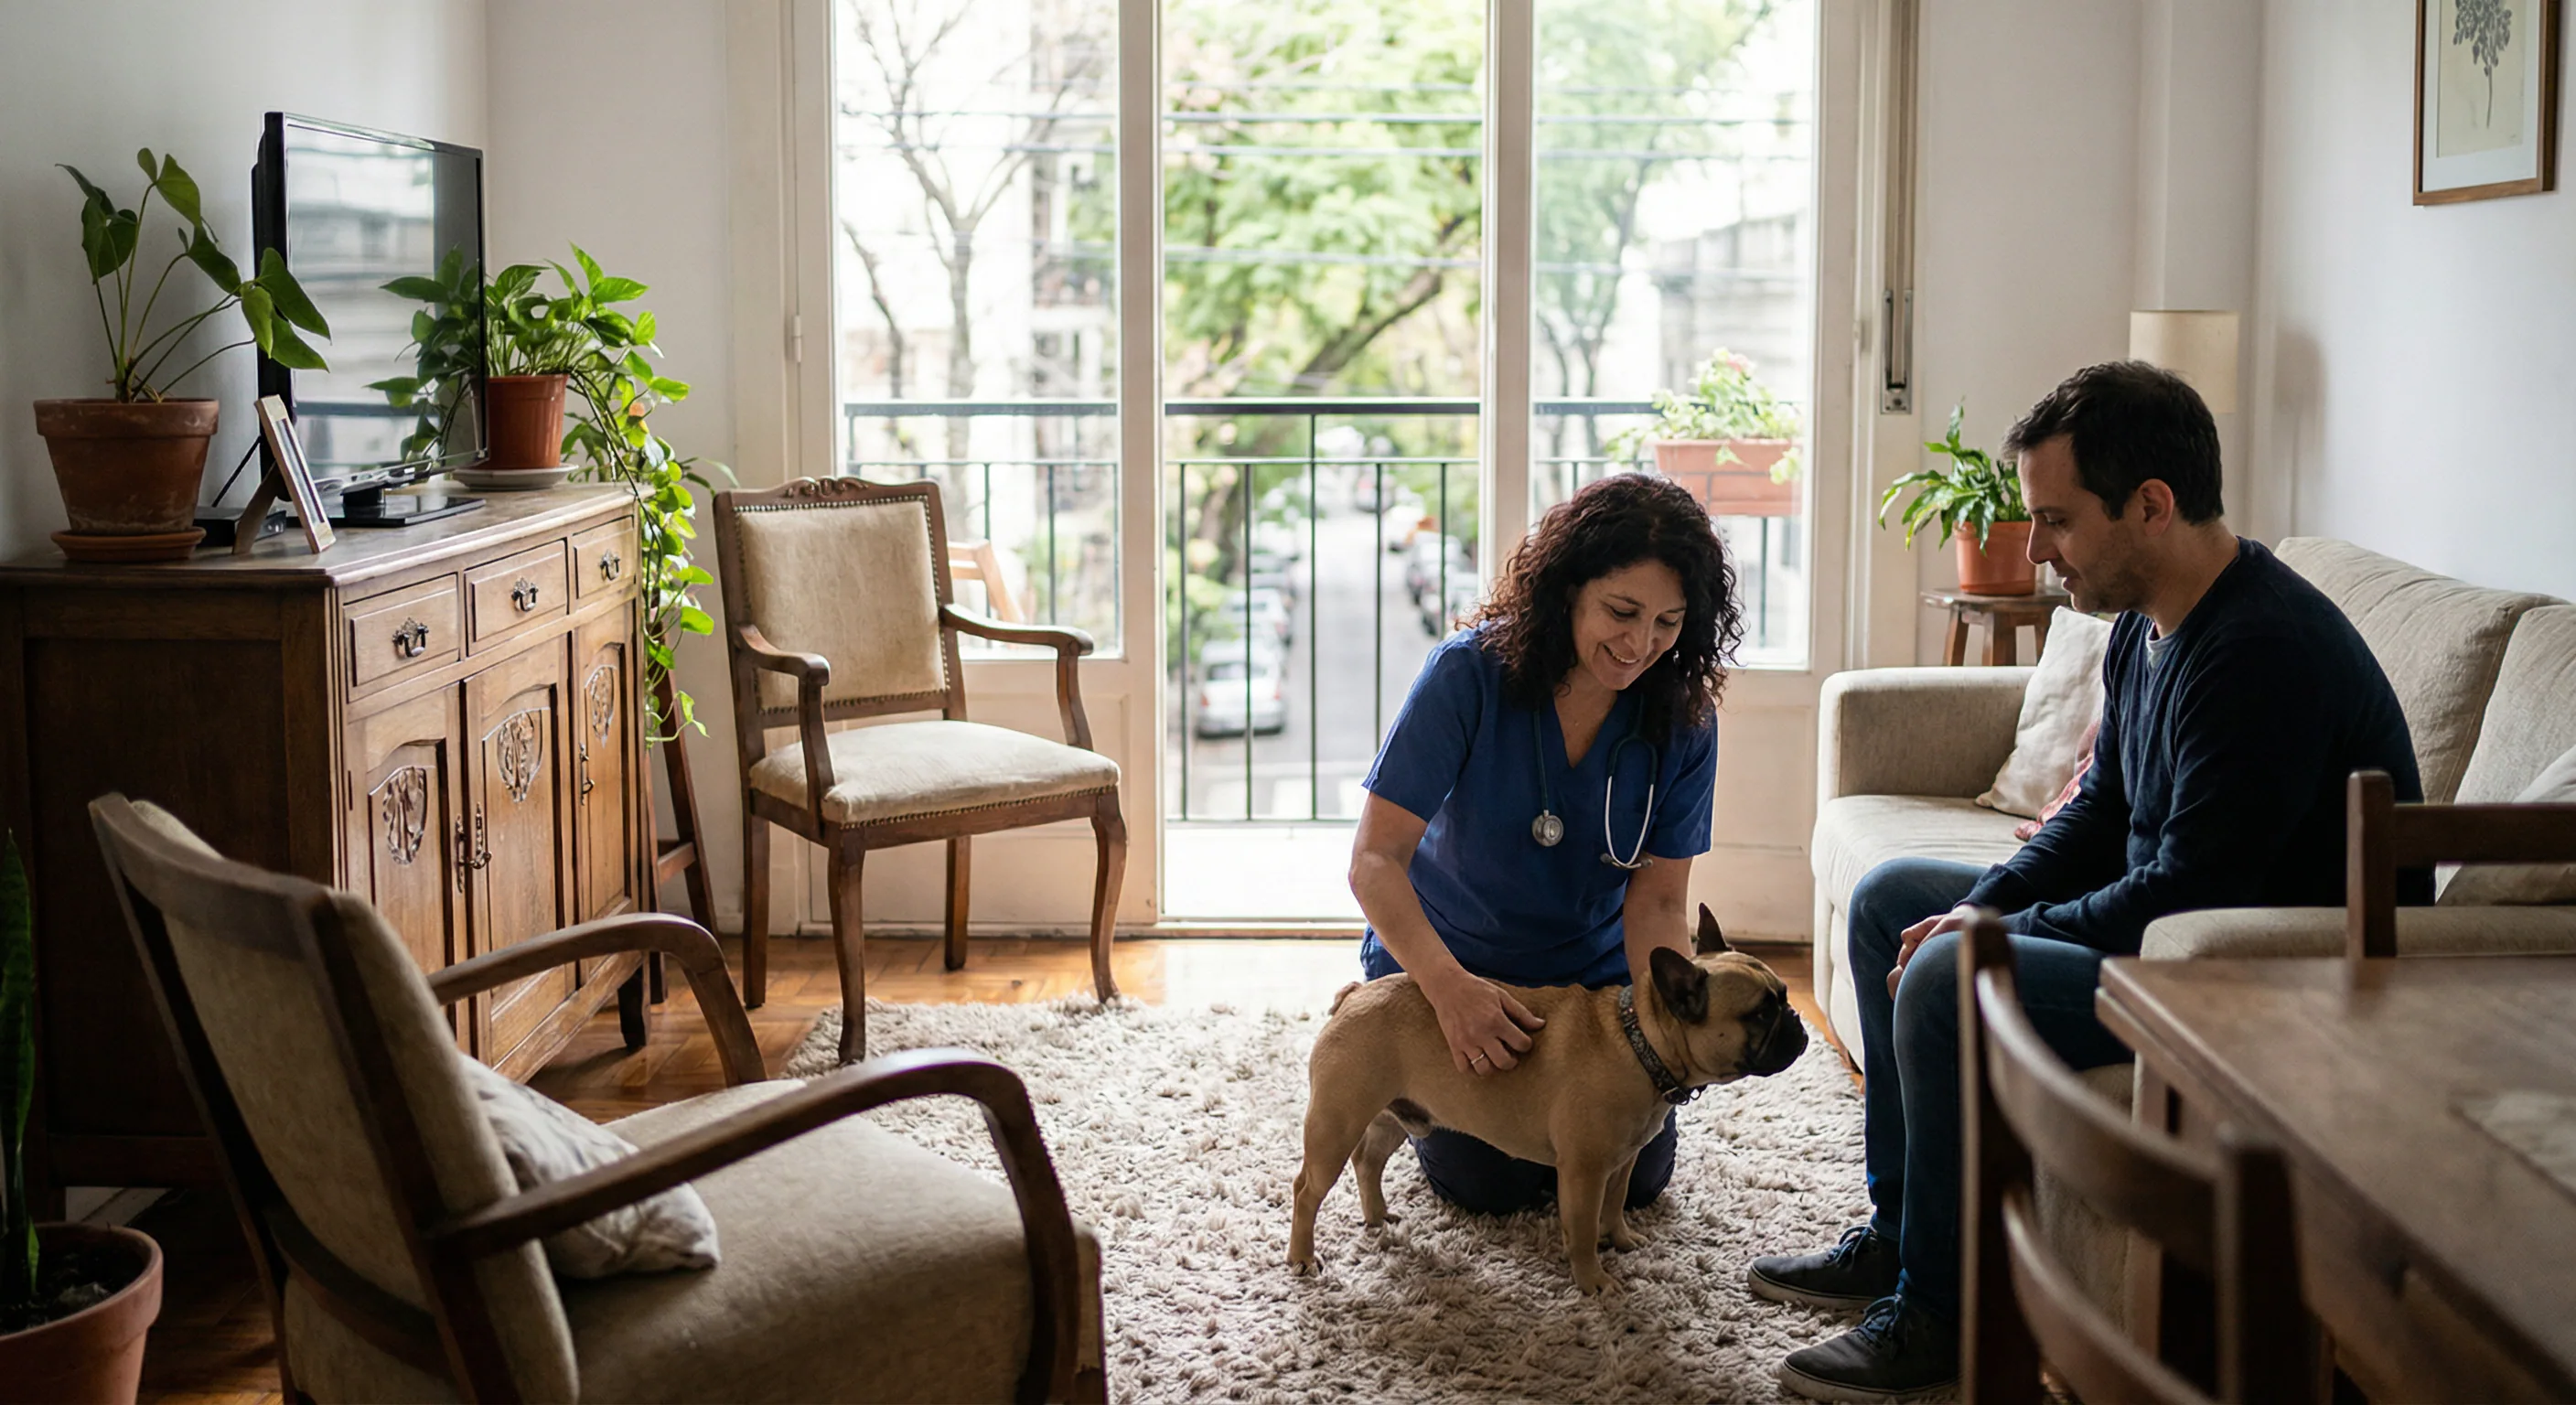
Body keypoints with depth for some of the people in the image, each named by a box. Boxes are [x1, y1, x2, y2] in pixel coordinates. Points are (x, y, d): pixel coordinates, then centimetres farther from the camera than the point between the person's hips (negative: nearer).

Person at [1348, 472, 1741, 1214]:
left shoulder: (1683, 720, -16)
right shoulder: (1468, 674, -27)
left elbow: (1656, 902, -14)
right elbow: (1375, 860, -30)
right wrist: (1450, 985, -46)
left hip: (1593, 973, 3)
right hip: (1444, 965, -3)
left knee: (1637, 1177, 2)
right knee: (1491, 1182, -9)